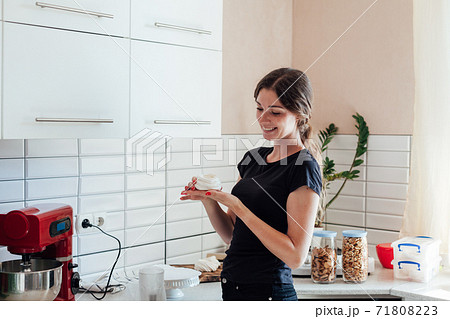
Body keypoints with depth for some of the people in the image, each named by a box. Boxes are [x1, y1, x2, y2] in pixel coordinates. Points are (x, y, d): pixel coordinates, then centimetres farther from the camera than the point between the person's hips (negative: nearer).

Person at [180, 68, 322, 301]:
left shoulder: (303, 167, -15)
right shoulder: (254, 157, 8)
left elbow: (296, 256, -20)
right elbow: (230, 235, 11)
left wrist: (237, 206, -21)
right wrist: (208, 199, -8)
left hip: (268, 292, -7)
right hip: (231, 286, 7)